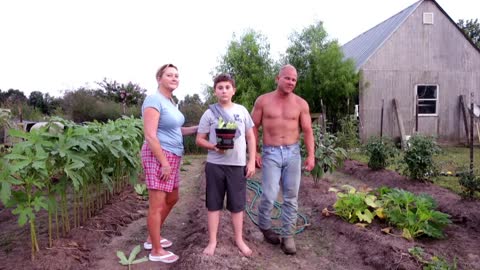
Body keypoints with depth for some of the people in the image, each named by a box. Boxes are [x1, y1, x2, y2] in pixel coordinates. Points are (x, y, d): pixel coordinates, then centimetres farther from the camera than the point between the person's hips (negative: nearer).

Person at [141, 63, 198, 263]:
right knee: (157, 205, 0)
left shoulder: (170, 101, 15)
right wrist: (164, 163, -20)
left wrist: (197, 128, 12)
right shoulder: (154, 100, -14)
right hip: (158, 156, -10)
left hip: (172, 156, 10)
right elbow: (150, 135, -21)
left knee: (172, 199, 20)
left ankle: (152, 239, 35)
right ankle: (157, 251, 14)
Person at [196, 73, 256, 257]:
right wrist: (214, 146, -16)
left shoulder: (242, 111, 5)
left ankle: (239, 239, 25)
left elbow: (251, 137, 9)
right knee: (214, 203, 7)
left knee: (237, 204, 9)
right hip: (215, 164, -1)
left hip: (238, 164, 1)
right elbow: (199, 139, 3)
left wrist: (252, 161, 2)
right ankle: (212, 241, 20)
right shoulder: (209, 113, 0)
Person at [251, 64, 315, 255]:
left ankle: (287, 236, 18)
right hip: (271, 153, -2)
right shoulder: (263, 101, 0)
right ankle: (265, 226, 21)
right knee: (269, 195, -8)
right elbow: (254, 127, 3)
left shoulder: (301, 104, 4)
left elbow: (307, 131, 4)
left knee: (291, 197, 5)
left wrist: (311, 155, -6)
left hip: (293, 153, 2)